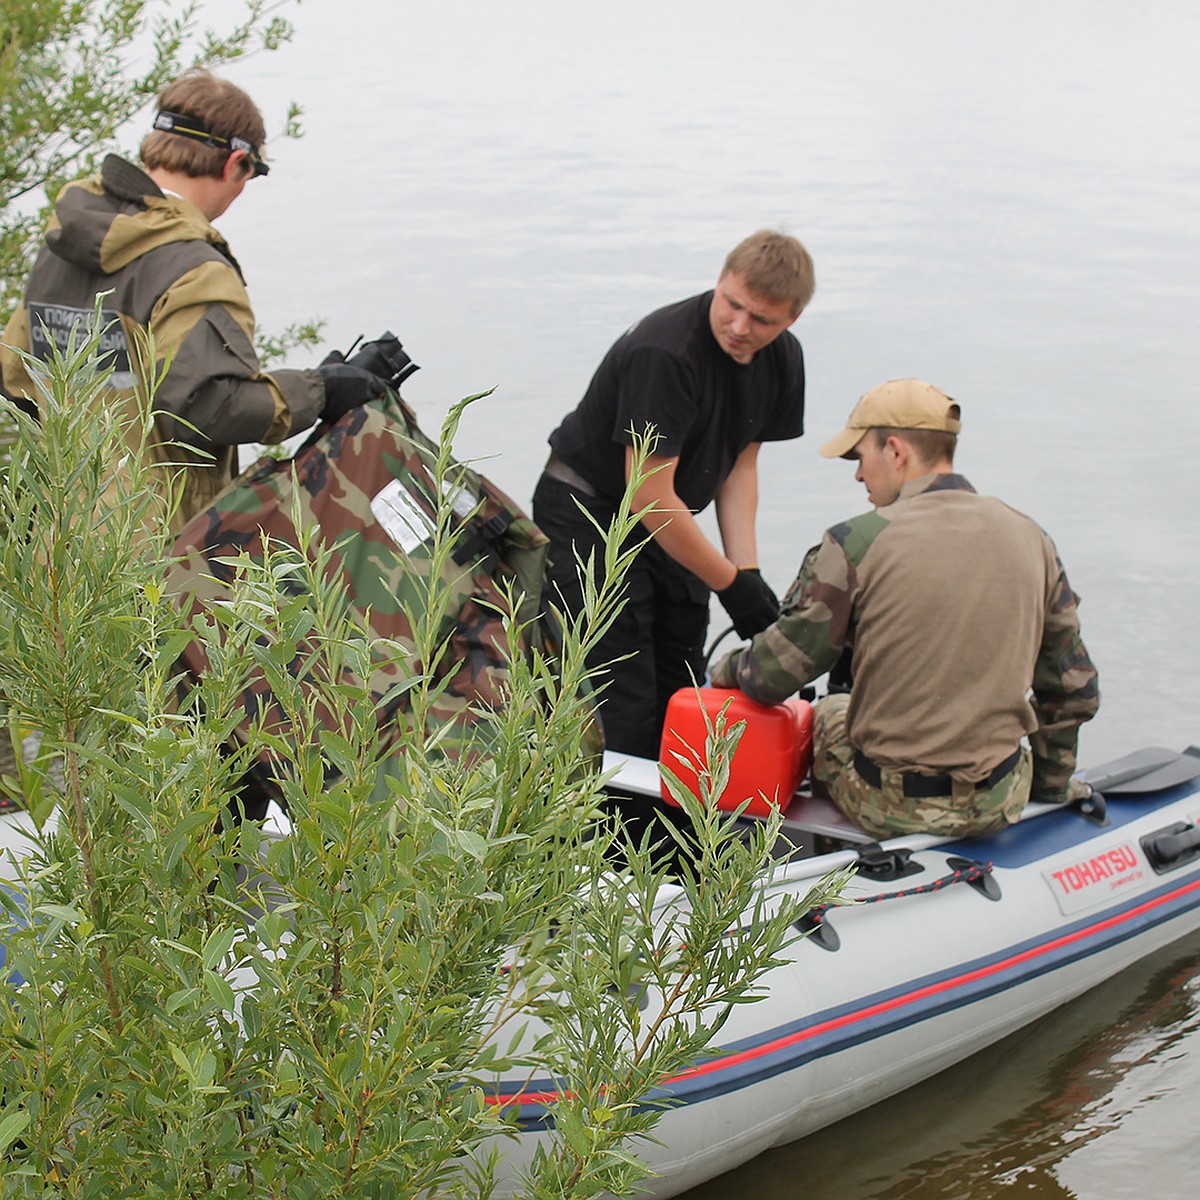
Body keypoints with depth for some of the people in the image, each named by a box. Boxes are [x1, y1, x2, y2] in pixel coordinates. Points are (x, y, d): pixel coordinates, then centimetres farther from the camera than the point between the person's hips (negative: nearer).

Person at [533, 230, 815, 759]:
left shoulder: (782, 360, -5)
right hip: (588, 517, -8)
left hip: (667, 524, 8)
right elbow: (649, 497, -27)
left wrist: (748, 570, -5)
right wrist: (731, 583, -19)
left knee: (682, 691, 5)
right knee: (627, 704, -13)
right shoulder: (663, 352, -30)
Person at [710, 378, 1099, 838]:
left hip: (889, 805, -3)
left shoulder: (855, 544, -13)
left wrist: (725, 671, 16)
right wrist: (1051, 783, 22)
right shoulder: (1031, 538, 1)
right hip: (1000, 801, 3)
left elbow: (771, 677, -7)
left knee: (826, 713, 29)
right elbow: (1074, 690, 7)